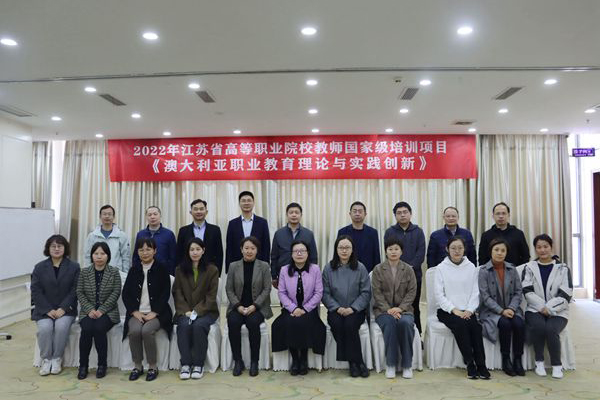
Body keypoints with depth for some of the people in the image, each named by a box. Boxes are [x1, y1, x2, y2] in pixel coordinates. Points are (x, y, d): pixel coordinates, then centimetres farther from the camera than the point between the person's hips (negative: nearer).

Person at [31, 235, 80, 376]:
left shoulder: (74, 267, 3)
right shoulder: (40, 267, 7)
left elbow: (75, 290, -2)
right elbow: (35, 291, 0)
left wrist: (62, 308, -14)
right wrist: (48, 310, -11)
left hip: (65, 309, -1)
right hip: (44, 310, 1)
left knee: (61, 326, -29)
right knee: (45, 328, -26)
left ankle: (57, 358, -8)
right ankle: (46, 359, -5)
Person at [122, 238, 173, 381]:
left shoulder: (161, 269, 2)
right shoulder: (134, 269, 11)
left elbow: (166, 293, -2)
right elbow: (125, 293, 8)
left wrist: (154, 313, -12)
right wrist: (135, 311, -6)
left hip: (156, 312, -2)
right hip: (136, 312, 3)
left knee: (147, 330, -30)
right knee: (134, 330, -27)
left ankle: (153, 367, -11)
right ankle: (137, 366, -7)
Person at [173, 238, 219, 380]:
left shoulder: (212, 270, 2)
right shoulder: (180, 270, 9)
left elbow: (211, 295, -3)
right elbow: (177, 293, 4)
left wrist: (197, 311, -14)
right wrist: (186, 311, -11)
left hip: (206, 310, -2)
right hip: (185, 311, 2)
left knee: (199, 325, -31)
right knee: (184, 325, -29)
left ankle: (198, 364, -17)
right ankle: (185, 364, -20)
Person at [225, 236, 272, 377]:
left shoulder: (264, 266, 3)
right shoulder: (233, 266, 7)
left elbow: (267, 289, -2)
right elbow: (229, 289, 4)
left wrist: (254, 306, -14)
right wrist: (238, 306, -11)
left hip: (257, 307, -1)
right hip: (238, 306, 2)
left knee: (253, 322, -31)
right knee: (233, 322, -28)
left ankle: (254, 362, -15)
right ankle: (238, 361, -13)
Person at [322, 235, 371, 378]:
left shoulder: (360, 268, 2)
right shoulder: (329, 268, 5)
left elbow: (366, 292, 0)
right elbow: (325, 293, 2)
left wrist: (353, 308, -13)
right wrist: (337, 308, -12)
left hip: (356, 310, -1)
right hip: (336, 310, 1)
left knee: (350, 324, -31)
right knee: (336, 324, -29)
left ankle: (353, 362, -12)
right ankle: (357, 362, -15)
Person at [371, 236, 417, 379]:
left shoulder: (408, 269, 9)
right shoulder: (378, 269, 5)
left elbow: (412, 291, 1)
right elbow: (377, 292, -2)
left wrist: (400, 308, -14)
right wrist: (388, 309, -16)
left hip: (403, 309, 1)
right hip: (383, 309, -1)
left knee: (405, 323, -32)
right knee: (389, 323, -33)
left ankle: (407, 365, -17)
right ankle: (390, 364, -20)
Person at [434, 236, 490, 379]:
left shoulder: (471, 267, 9)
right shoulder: (441, 268, 1)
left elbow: (475, 292, 6)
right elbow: (439, 294, -4)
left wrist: (469, 310, -10)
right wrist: (454, 310, -14)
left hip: (467, 311, 2)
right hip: (446, 310, -2)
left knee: (476, 326, -27)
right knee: (460, 325, -30)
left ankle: (481, 365, -20)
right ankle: (470, 364, -21)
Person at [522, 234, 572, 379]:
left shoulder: (563, 268, 6)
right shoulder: (529, 267, 8)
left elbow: (566, 295, -3)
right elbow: (527, 292, -1)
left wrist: (548, 308, -14)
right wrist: (542, 307, -15)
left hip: (557, 312, 0)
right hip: (535, 310, 1)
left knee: (550, 329, -30)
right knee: (538, 326, -31)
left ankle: (557, 365, -6)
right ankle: (539, 362, -10)